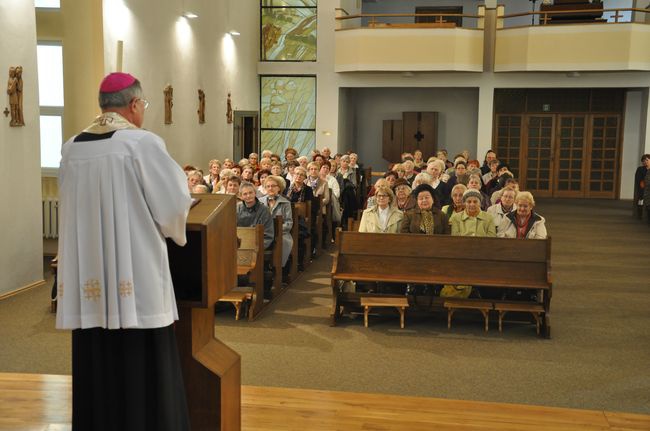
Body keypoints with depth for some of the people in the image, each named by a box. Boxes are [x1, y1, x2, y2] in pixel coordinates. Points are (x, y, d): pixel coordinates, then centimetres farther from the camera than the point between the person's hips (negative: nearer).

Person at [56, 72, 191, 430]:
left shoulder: (70, 148, 6)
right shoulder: (144, 143, -11)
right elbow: (175, 202, -9)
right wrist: (169, 229, 13)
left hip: (88, 280, 5)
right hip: (136, 279, -5)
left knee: (97, 370, 13)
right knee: (142, 371, 4)